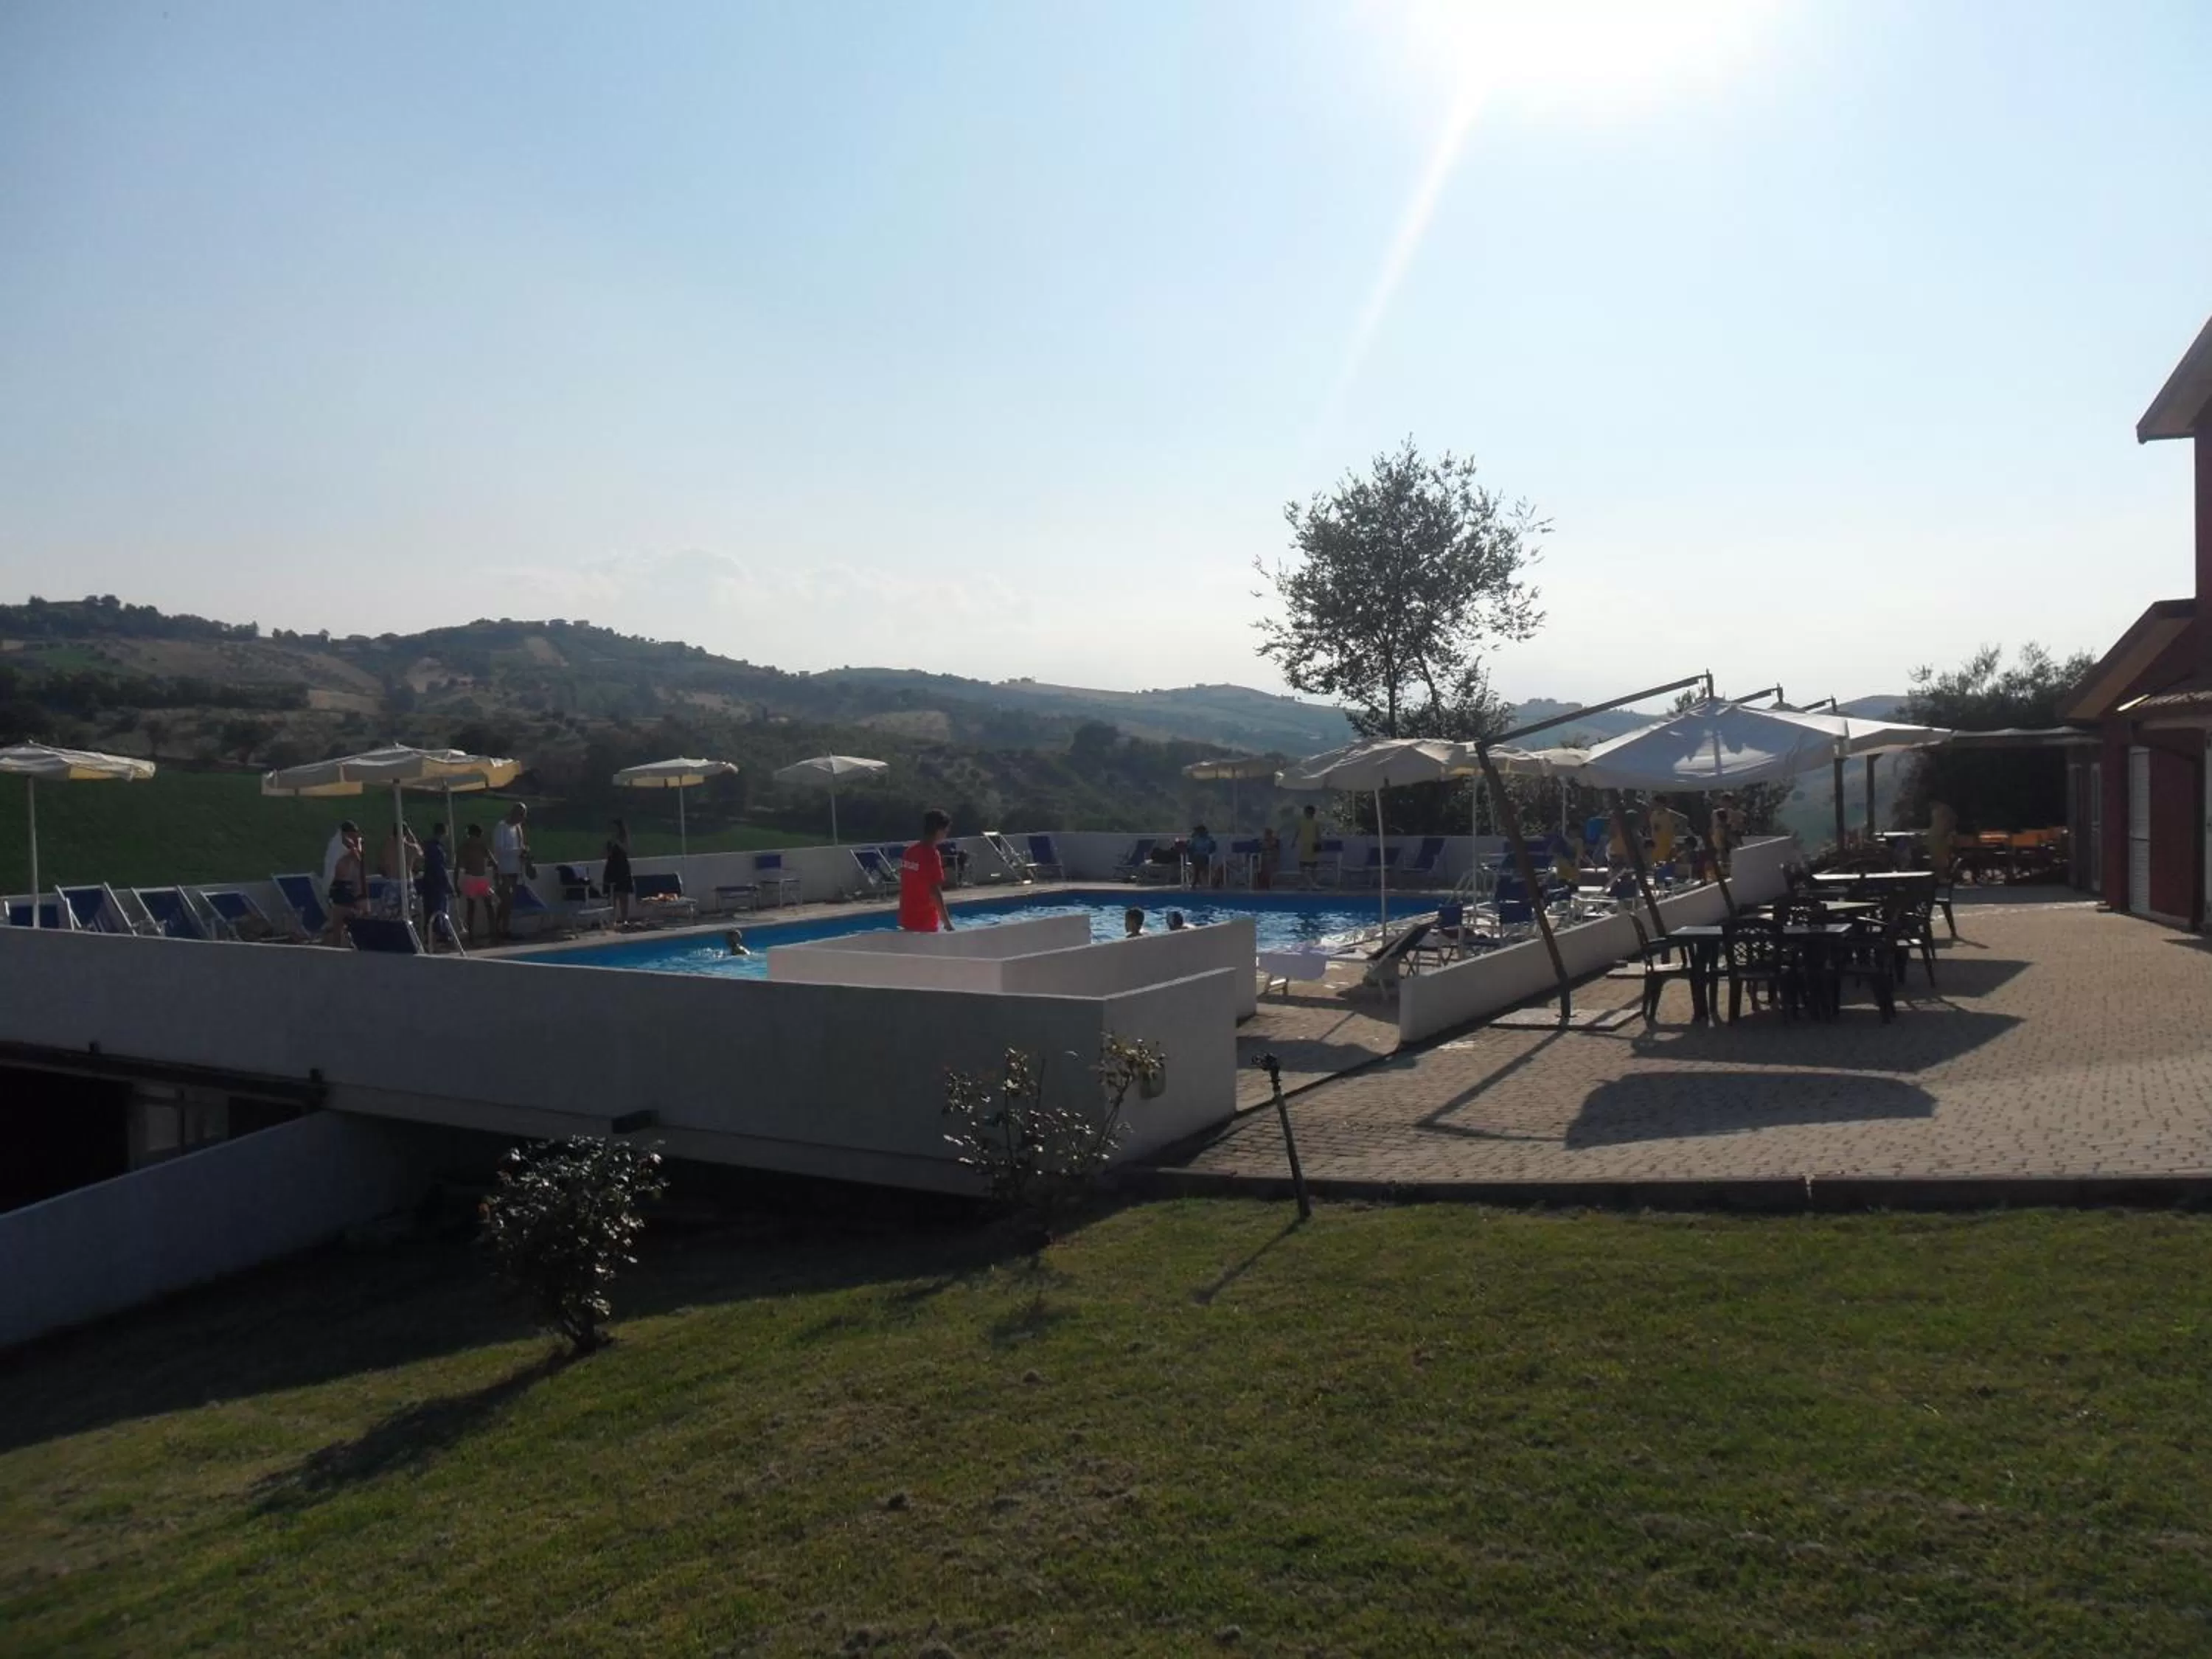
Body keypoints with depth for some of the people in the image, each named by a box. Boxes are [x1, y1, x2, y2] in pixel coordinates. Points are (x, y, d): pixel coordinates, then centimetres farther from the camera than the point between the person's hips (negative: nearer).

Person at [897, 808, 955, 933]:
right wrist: (947, 922, -15)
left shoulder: (910, 852, 9)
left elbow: (903, 887, 13)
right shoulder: (931, 855, -15)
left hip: (908, 919, 8)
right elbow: (935, 892, -19)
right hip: (926, 921, -8)